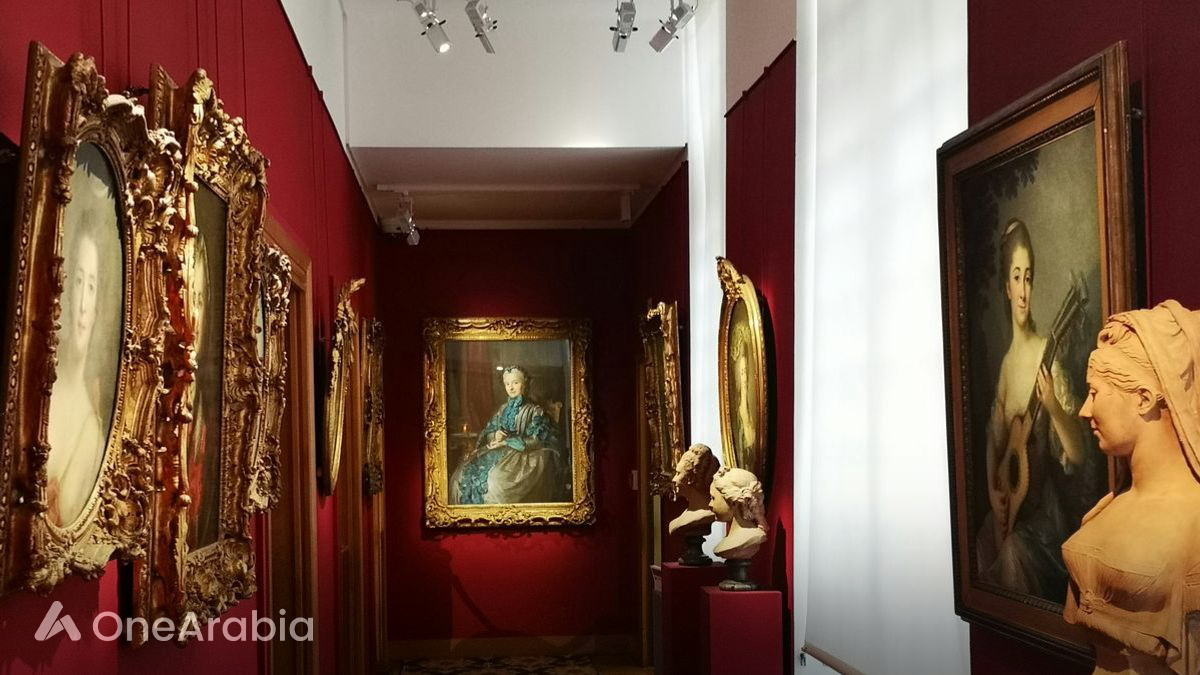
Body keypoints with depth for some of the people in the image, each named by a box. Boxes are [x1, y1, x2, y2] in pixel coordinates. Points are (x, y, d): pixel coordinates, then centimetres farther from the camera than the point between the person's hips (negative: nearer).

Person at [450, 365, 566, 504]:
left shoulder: (534, 411, 1)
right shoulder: (503, 409, 18)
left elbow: (536, 440, -9)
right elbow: (487, 432, 18)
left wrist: (506, 442, -13)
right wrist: (495, 436, -7)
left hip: (523, 453, -5)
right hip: (499, 451, 6)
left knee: (499, 479, -36)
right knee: (463, 475, -18)